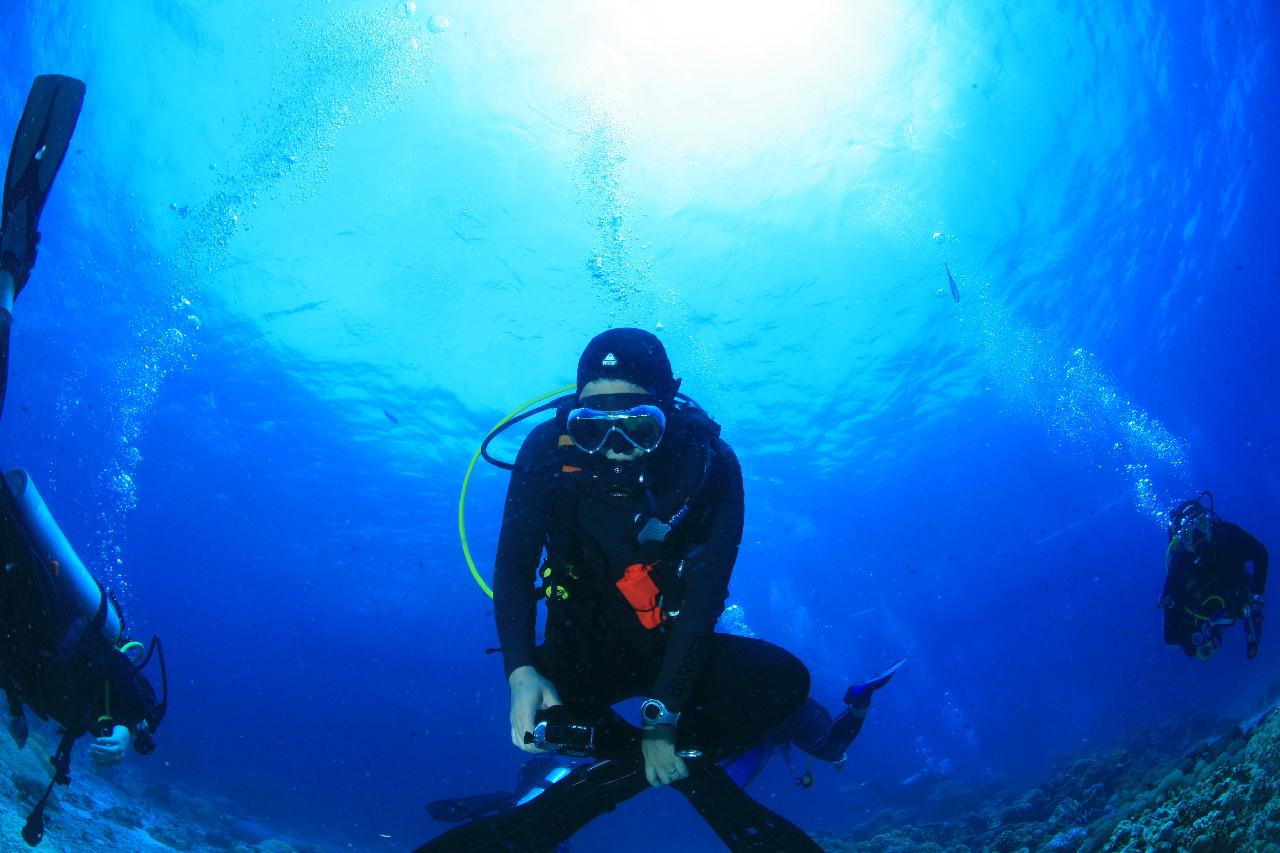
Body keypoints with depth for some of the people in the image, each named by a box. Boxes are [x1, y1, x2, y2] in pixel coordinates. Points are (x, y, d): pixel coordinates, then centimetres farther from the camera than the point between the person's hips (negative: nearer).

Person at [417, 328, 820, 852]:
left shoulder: (708, 462, -19)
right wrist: (521, 671, -34)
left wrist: (662, 712, -28)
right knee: (539, 706, -31)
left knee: (783, 679, -26)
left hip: (676, 646, 0)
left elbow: (706, 589, -21)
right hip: (584, 647, 0)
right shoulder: (550, 449, -16)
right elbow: (513, 565, -17)